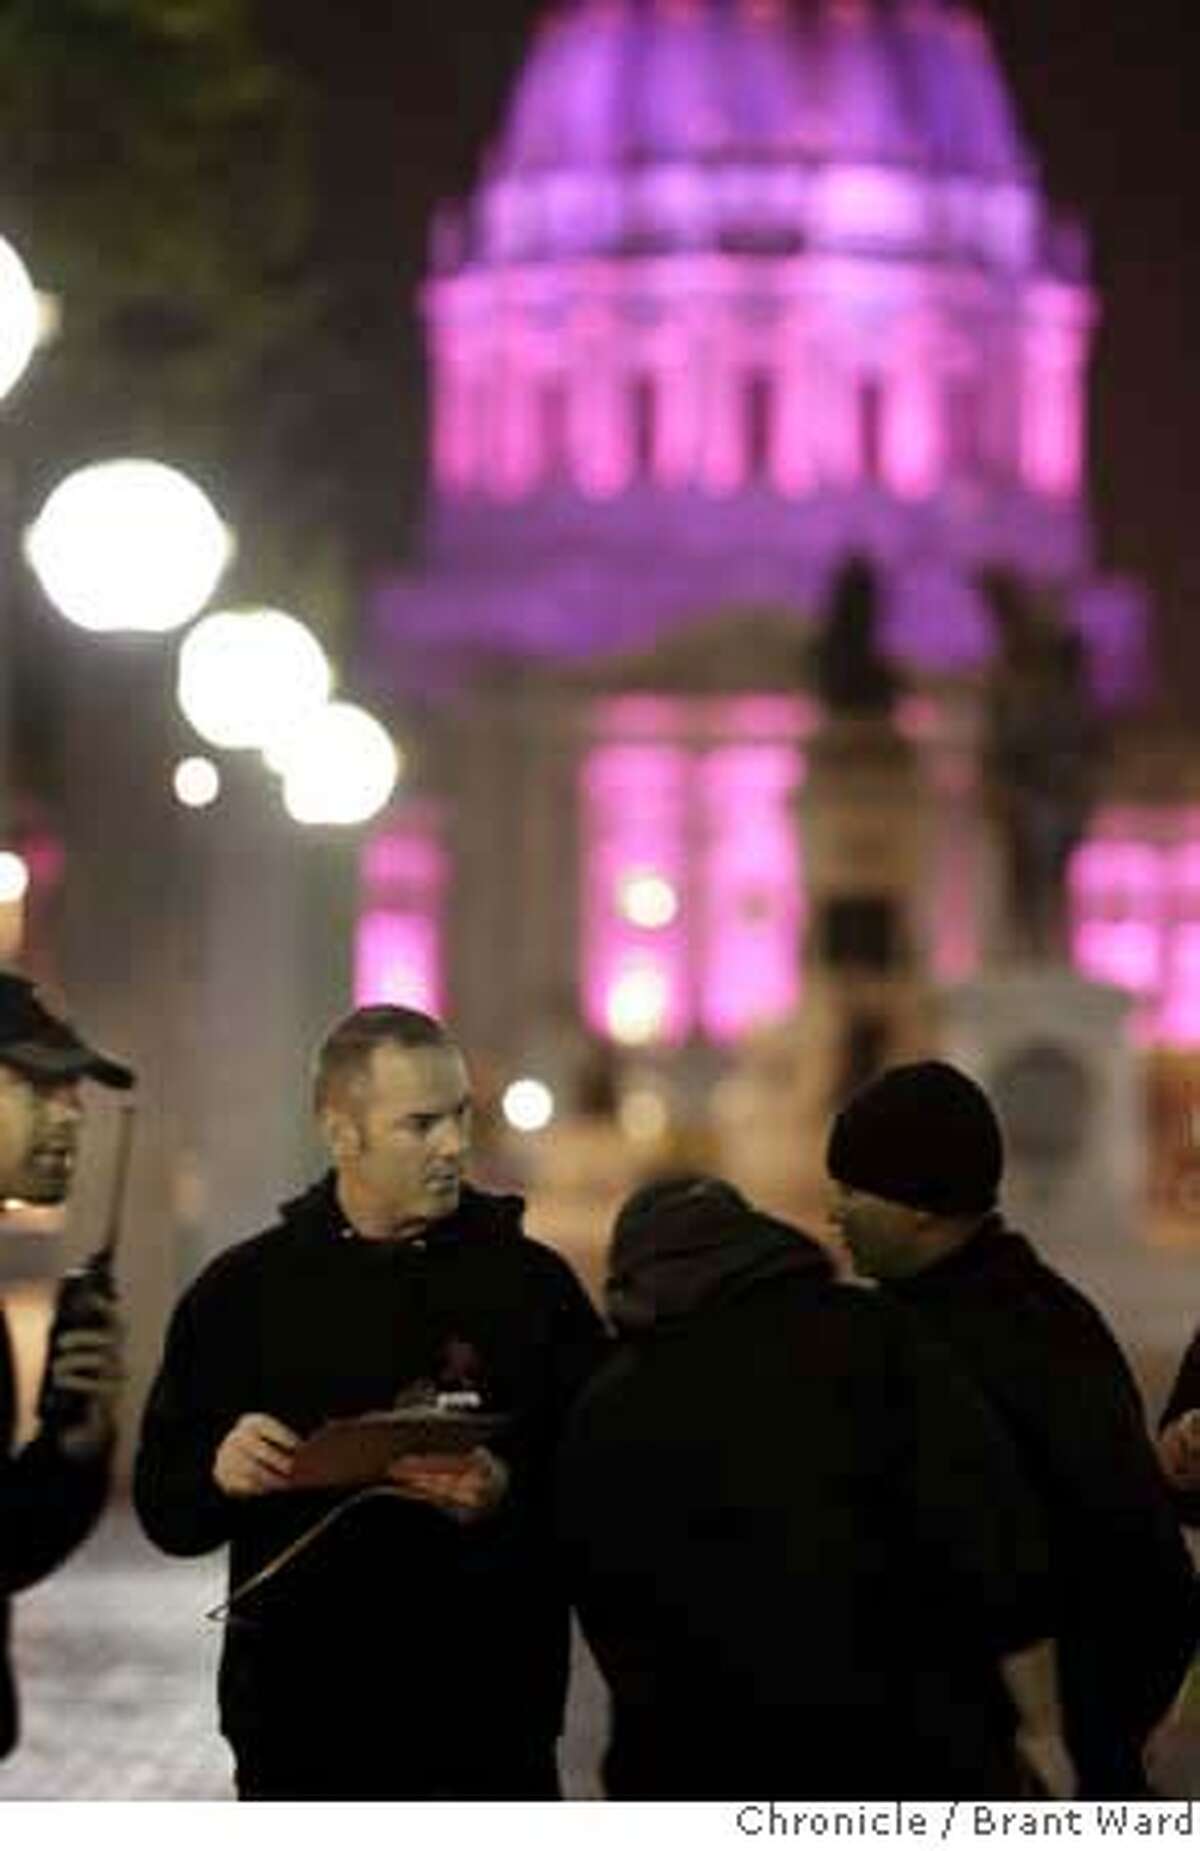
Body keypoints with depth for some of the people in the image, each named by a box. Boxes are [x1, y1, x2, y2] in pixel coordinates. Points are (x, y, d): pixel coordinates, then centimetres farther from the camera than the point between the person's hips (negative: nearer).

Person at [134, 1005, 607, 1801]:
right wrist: (220, 1473, -16)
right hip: (301, 1726, 1)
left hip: (489, 1727, -1)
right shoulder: (245, 1290, 5)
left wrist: (510, 1497, -20)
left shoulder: (531, 1280, 3)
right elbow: (166, 1509, 6)